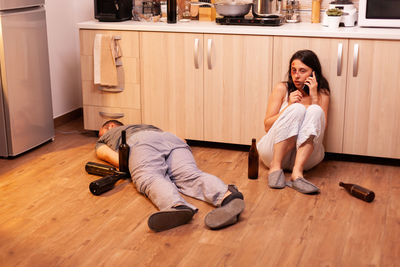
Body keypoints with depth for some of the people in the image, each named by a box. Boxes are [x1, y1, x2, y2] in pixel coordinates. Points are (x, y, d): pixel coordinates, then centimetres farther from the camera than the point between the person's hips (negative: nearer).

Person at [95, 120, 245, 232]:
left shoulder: (103, 138, 36)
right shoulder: (147, 126, 48)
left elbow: (113, 157, 12)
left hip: (141, 142, -4)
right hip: (173, 138, 4)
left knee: (149, 179, -29)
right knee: (190, 175, -20)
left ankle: (177, 206, -63)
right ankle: (228, 196, -52)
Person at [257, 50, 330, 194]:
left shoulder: (322, 94, 7)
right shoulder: (282, 89, 3)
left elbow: (321, 128, -6)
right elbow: (267, 126, -1)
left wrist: (314, 97, -9)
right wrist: (289, 106, -13)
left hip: (305, 153, 2)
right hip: (274, 150, -1)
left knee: (315, 110, -25)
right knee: (297, 109, -24)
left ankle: (297, 172, -39)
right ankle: (275, 167, -30)